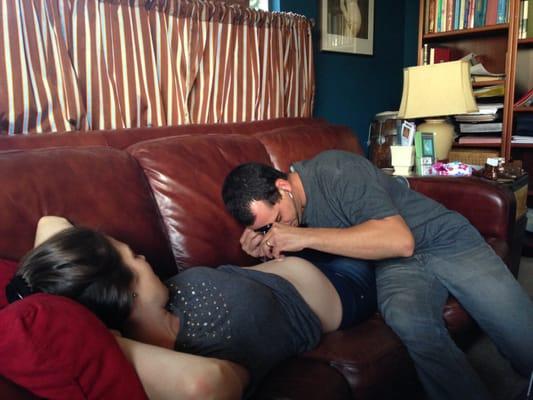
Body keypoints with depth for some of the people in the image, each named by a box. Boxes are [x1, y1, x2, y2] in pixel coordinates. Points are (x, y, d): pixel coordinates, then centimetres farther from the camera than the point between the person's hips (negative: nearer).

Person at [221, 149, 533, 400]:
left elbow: (400, 240, -32)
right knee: (409, 321, -31)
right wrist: (261, 246, -14)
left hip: (445, 240, -3)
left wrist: (306, 236, -34)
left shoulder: (337, 170, -25)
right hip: (396, 265, 4)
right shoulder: (274, 207, -3)